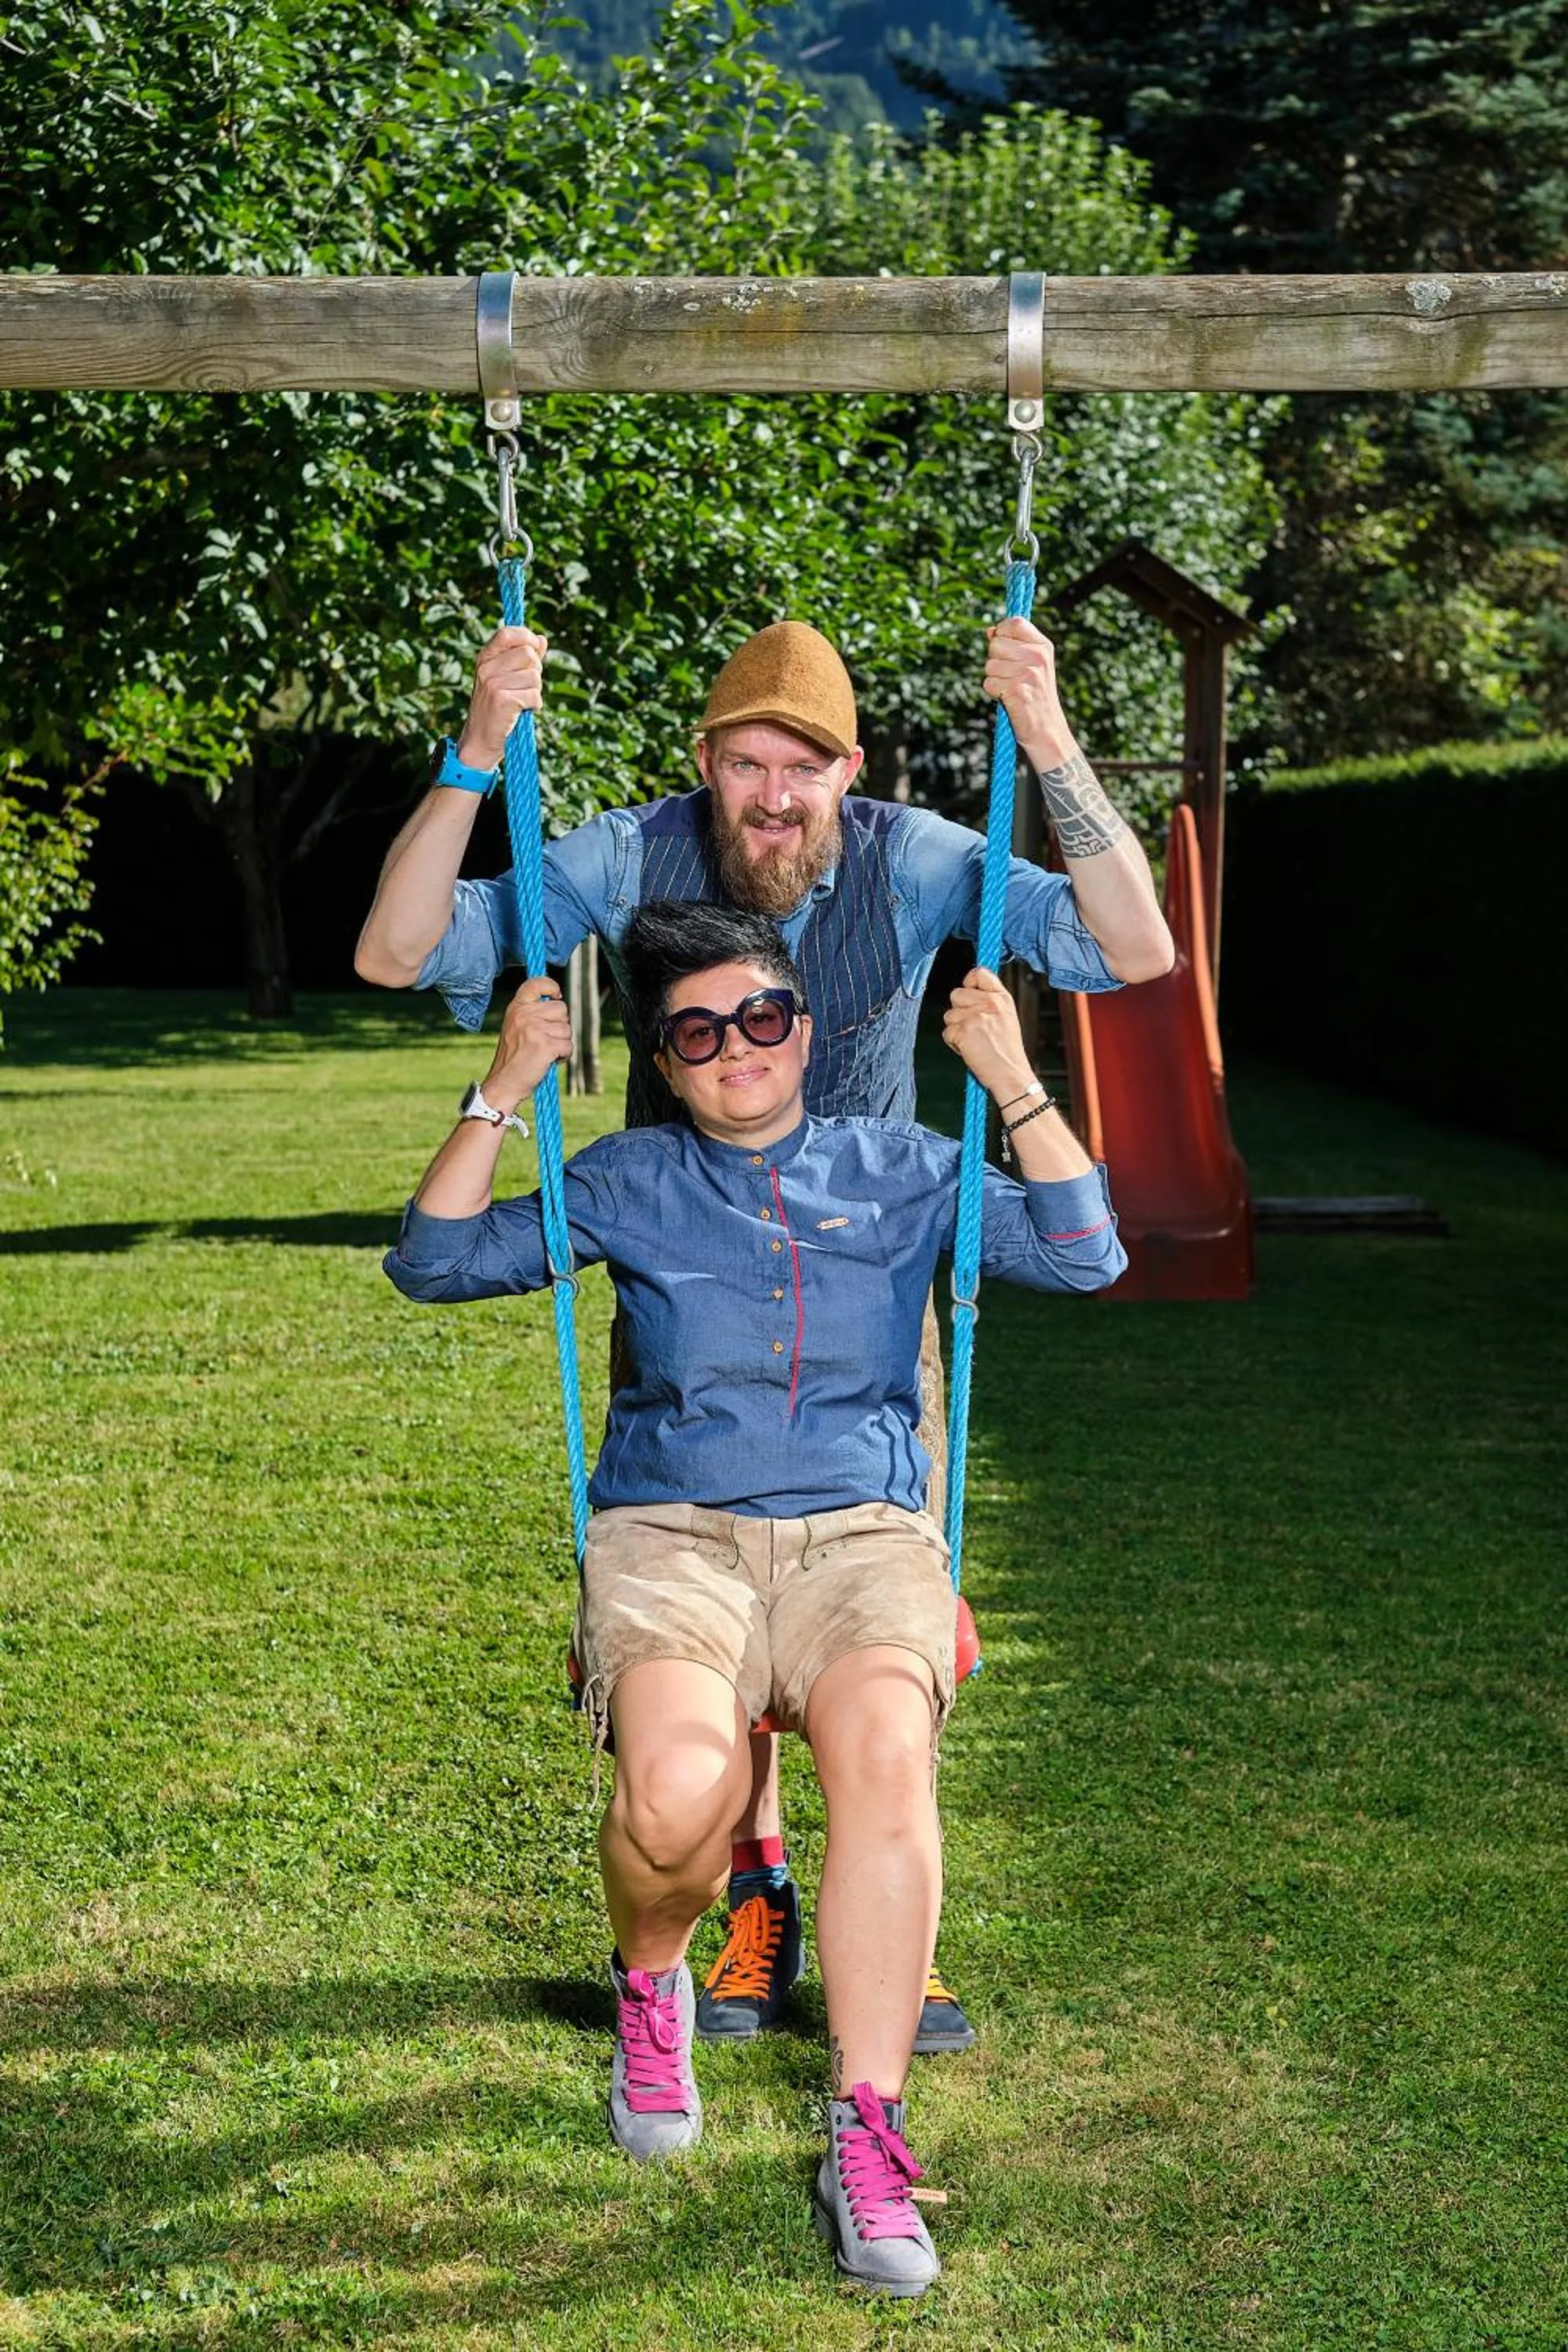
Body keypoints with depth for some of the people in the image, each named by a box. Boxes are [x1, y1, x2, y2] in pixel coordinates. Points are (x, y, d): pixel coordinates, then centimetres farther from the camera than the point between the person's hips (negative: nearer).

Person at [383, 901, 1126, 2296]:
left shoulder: (902, 1171, 15)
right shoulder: (627, 1184, 15)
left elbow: (1084, 1255, 6)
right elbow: (433, 1262, 11)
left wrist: (1012, 1081, -1)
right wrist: (504, 1093, 1)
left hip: (861, 1536, 0)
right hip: (670, 1536, 0)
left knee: (887, 1759, -33)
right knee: (679, 1789, -32)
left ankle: (867, 2142, -25)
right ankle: (651, 1992, 5)